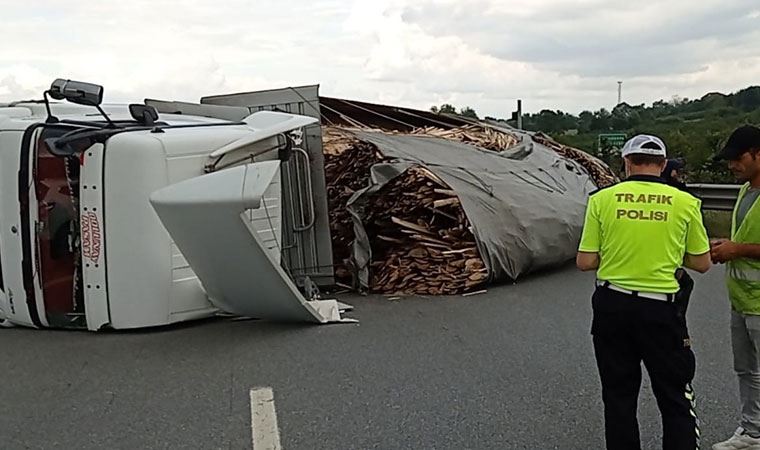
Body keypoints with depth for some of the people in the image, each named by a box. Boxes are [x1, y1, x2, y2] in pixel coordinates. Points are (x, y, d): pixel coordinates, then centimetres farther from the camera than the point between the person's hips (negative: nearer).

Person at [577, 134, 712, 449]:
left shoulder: (602, 199, -4)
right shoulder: (685, 202, -4)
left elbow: (585, 262, -3)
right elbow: (701, 263, 5)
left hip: (611, 305, 1)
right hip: (660, 308, -1)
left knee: (618, 396, 15)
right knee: (676, 399, 12)